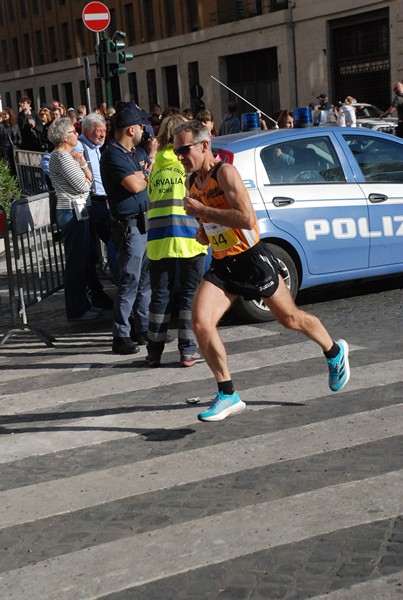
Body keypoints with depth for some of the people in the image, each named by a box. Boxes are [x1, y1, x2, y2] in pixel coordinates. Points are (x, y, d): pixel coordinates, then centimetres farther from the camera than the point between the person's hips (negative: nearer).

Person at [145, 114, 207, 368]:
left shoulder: (156, 166, 11)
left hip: (158, 239, 3)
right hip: (189, 237, -3)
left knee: (160, 295, 9)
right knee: (190, 294, 5)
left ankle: (154, 352, 13)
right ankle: (188, 351, 6)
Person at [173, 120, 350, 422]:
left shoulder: (225, 172, -17)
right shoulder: (192, 182, 9)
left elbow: (247, 218, -28)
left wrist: (201, 210, -25)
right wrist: (203, 232, 6)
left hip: (252, 259, -7)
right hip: (221, 264, 7)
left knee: (290, 318, 10)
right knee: (200, 323, -13)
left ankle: (335, 352, 40)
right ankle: (228, 395, -2)